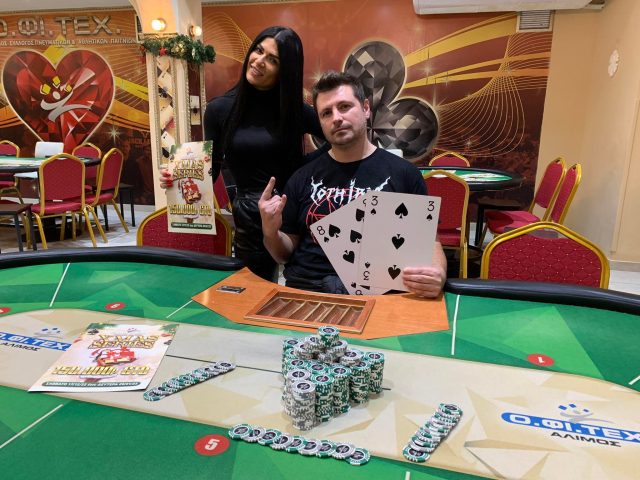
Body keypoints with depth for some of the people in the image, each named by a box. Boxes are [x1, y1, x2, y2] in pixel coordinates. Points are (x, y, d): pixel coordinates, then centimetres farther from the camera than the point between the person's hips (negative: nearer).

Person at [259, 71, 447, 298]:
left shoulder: (403, 173, 3)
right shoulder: (303, 178, 11)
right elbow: (286, 254, 17)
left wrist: (438, 272, -14)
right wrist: (270, 232, -5)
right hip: (306, 288, 1)